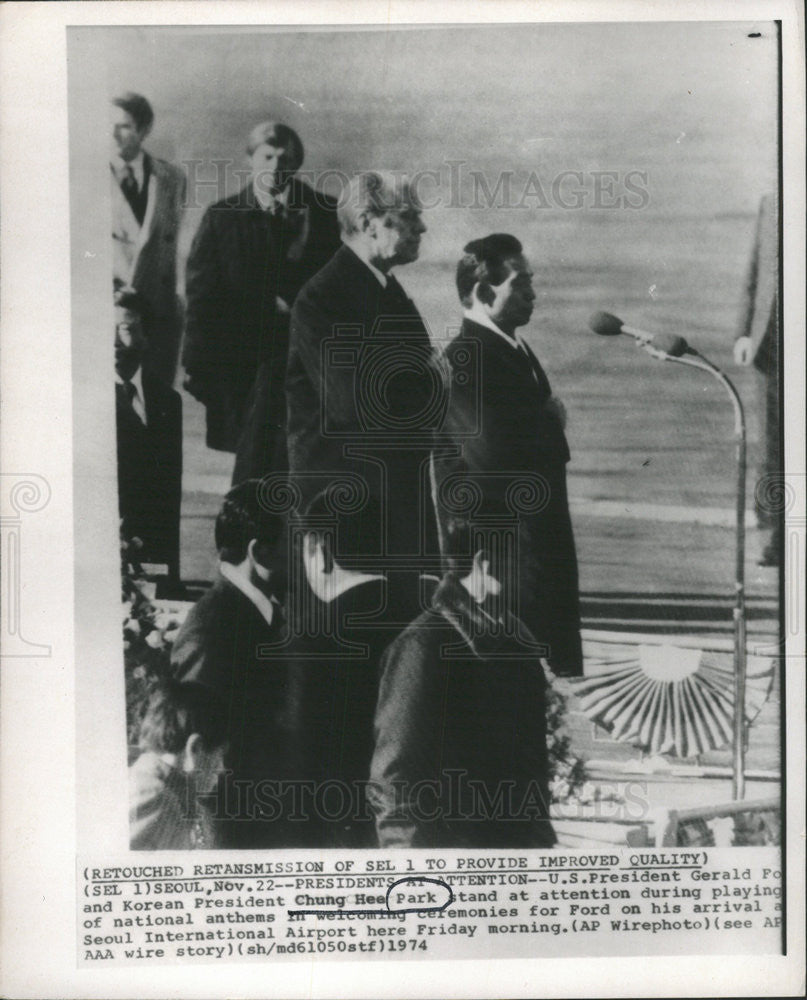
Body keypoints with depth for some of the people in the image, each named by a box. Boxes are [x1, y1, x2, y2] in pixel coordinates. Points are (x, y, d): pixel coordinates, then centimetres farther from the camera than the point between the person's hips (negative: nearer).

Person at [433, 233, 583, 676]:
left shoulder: (513, 348, 11)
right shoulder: (463, 359, -19)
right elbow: (495, 452, -30)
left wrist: (549, 419, -6)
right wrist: (549, 420, -13)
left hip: (539, 536, 10)